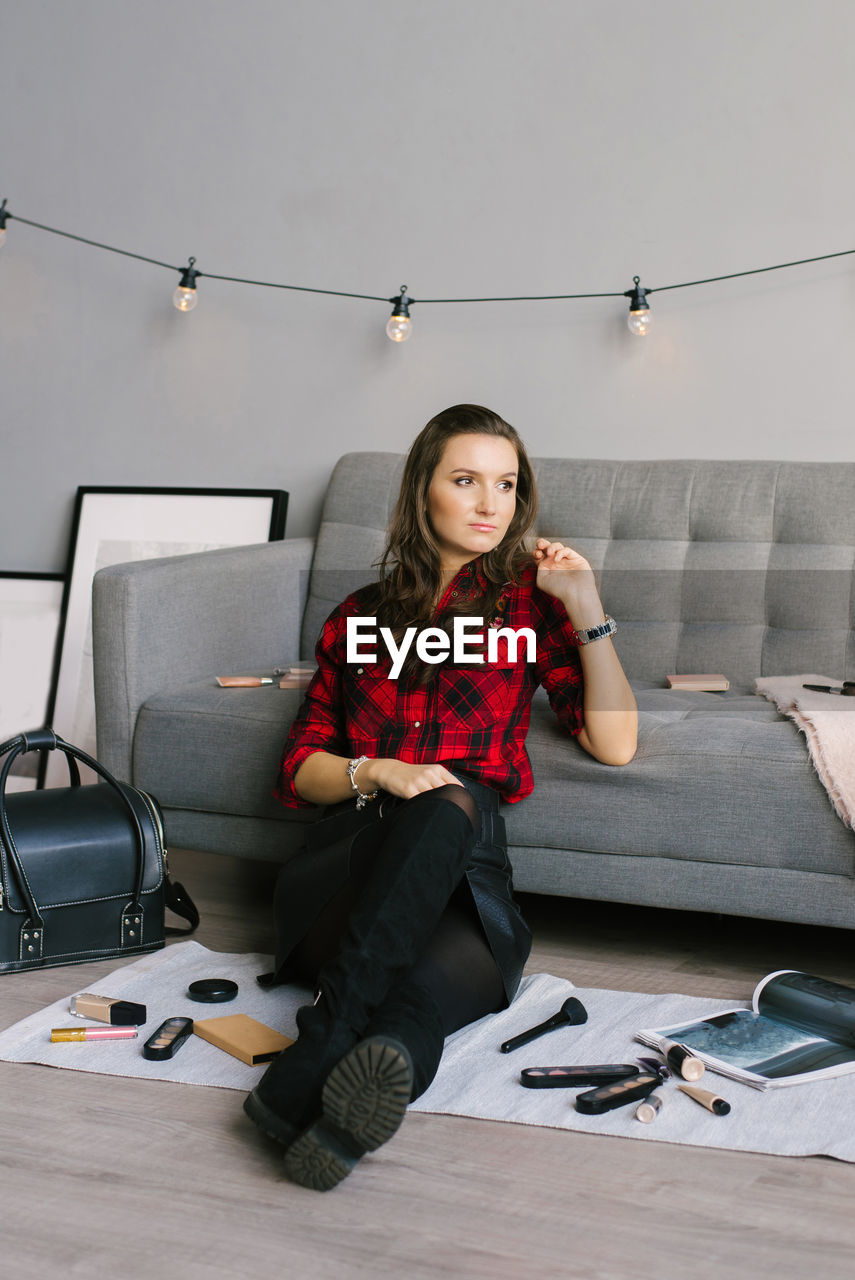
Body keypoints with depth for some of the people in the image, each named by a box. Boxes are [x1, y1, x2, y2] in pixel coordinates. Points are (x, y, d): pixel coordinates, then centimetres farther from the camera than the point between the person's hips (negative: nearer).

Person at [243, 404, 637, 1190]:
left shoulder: (529, 603, 19)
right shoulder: (361, 616, 23)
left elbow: (614, 743, 7)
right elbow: (299, 768, 17)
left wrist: (586, 606, 2)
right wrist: (376, 773, -5)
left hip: (460, 863, -1)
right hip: (349, 855, 1)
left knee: (451, 807, -40)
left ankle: (324, 1041, -50)